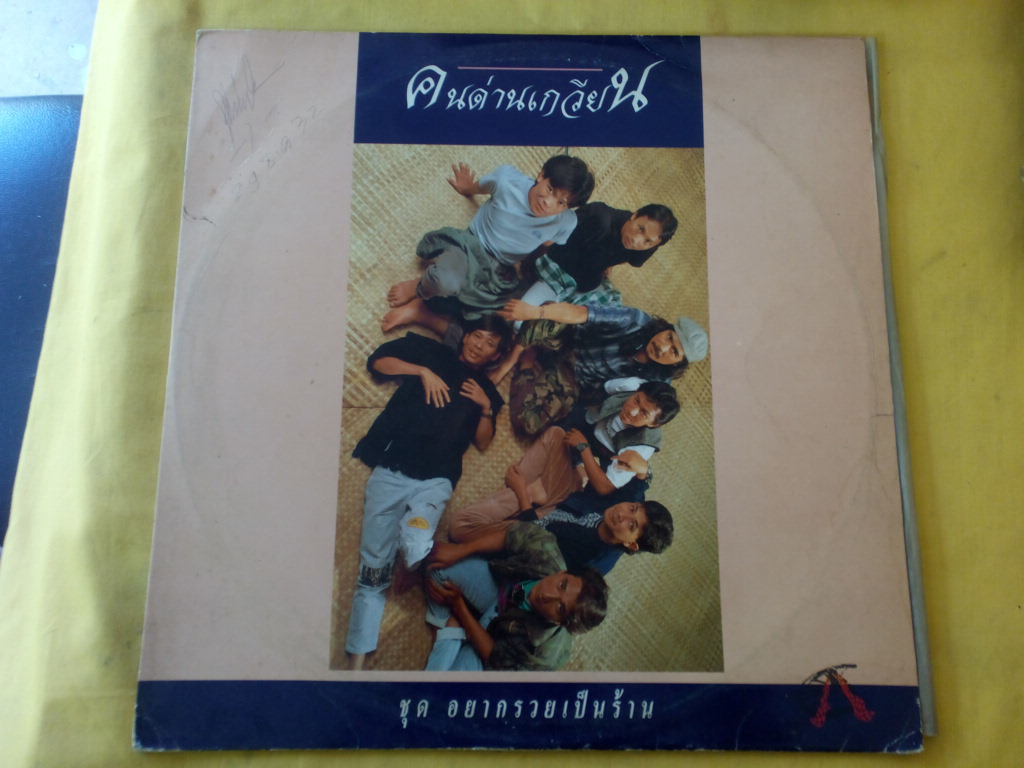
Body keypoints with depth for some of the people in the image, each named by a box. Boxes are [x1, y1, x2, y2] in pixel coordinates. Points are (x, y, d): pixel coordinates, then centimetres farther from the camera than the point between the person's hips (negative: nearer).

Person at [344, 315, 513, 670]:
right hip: (390, 471, 0)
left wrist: (486, 409, 0)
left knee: (418, 553, -31)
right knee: (374, 570, -2)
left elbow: (481, 442, 15)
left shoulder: (486, 391, 19)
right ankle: (357, 659, 3)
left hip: (434, 480, 0)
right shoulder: (430, 351, 14)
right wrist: (422, 371, -4)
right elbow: (377, 360, 6)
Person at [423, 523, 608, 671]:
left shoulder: (547, 650, -39)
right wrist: (459, 551, -24)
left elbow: (495, 657, -24)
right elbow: (512, 535, -17)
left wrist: (458, 606, -24)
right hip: (500, 589, 3)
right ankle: (452, 625, -1)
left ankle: (450, 634, 3)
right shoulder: (548, 554, -36)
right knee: (440, 567, -21)